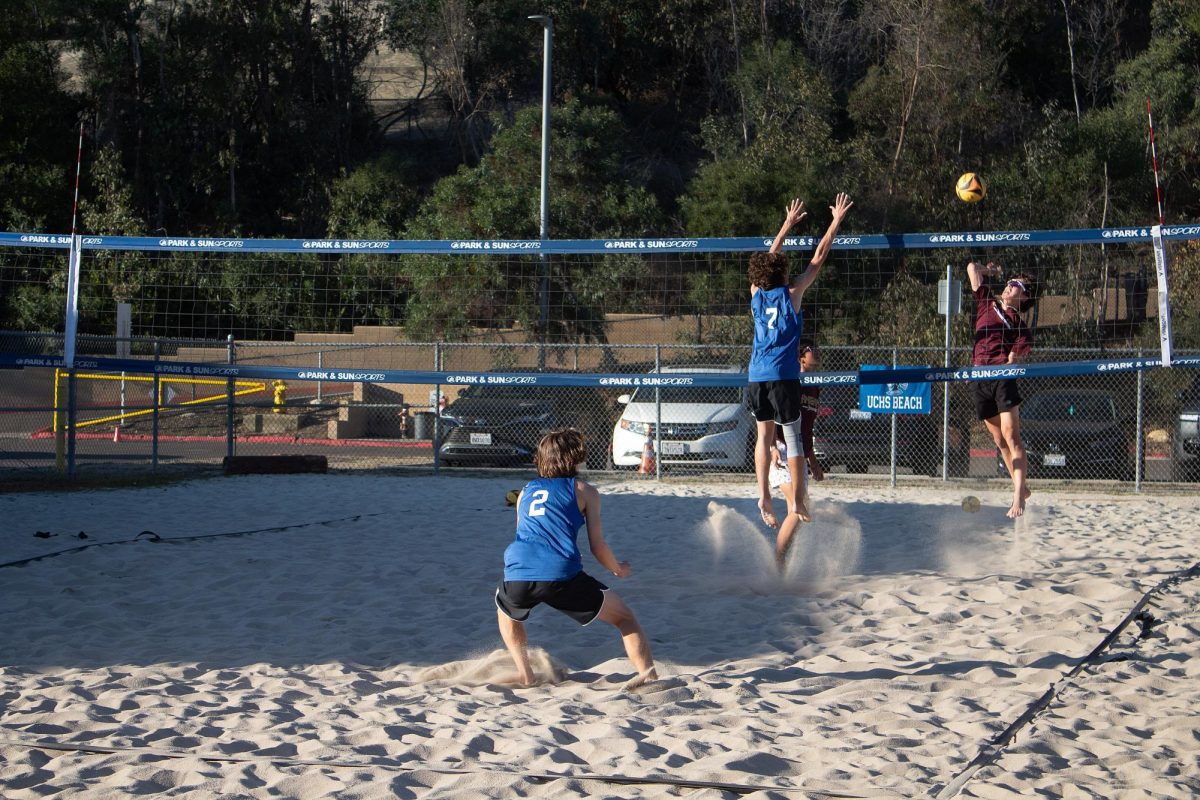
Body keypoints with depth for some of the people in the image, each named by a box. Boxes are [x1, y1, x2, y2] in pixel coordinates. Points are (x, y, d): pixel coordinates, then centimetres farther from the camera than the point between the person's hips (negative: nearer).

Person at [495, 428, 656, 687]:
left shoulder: (526, 491, 27)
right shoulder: (584, 491, 16)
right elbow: (598, 547, 11)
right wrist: (619, 569, 31)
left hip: (517, 574, 3)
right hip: (561, 575, -3)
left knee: (506, 613, 38)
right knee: (625, 618, 12)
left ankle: (524, 674, 25)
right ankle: (648, 674, -6)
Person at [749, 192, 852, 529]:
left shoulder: (757, 294, 8)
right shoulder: (791, 294, -4)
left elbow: (769, 257, 23)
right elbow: (819, 257, 0)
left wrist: (788, 223, 33)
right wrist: (837, 221, 8)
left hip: (757, 375, 5)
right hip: (783, 375, -5)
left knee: (764, 434, 9)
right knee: (792, 435, 2)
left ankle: (764, 497, -3)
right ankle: (798, 501, 0)